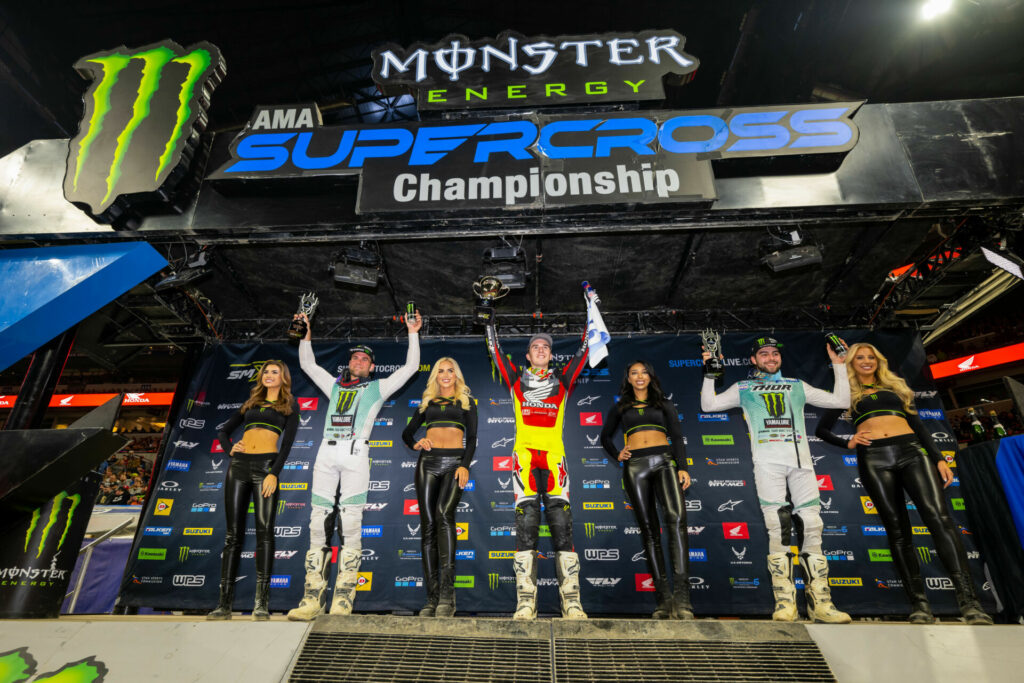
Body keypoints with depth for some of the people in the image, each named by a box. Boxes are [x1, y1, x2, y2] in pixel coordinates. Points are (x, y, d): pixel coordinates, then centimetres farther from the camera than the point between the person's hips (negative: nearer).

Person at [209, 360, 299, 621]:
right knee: (233, 533, 5)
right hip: (239, 465, 4)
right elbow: (223, 431, 28)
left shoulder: (290, 406, 9)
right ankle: (225, 602, 11)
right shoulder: (250, 404, 21)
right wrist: (229, 450, 7)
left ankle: (262, 602, -6)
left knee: (264, 530, -11)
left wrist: (274, 473, -13)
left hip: (266, 465, -4)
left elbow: (287, 443, -2)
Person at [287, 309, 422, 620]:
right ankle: (313, 598, 4)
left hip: (355, 452, -3)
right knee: (318, 522, -1)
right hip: (326, 451, 4)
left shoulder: (377, 388, 19)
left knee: (350, 523, -7)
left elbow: (410, 367, 16)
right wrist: (307, 335, 34)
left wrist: (413, 334, 15)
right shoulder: (335, 385, 28)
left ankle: (343, 599, -3)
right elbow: (308, 365, 37)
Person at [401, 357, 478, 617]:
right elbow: (407, 432, 21)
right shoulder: (427, 403, 20)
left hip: (454, 462, -3)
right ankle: (432, 598, 4)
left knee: (444, 513, -26)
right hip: (428, 462, 3)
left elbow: (472, 438, 5)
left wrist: (465, 465, -10)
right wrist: (415, 443, -2)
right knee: (428, 525, -2)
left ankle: (447, 593, -27)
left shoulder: (467, 401, 14)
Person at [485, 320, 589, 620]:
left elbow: (583, 350, 22)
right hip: (524, 455, 0)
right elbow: (494, 348, 21)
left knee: (562, 523, -6)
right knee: (526, 523, -8)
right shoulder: (517, 378, 17)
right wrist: (489, 315, 26)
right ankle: (525, 601, -4)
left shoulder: (562, 379, 18)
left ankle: (572, 601, -3)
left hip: (554, 457, 1)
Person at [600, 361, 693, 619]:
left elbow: (677, 438, 11)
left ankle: (681, 597, -26)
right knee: (649, 529, -2)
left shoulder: (664, 405, 18)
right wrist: (617, 454, 7)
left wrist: (682, 467, -4)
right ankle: (664, 598, 2)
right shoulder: (619, 408, 19)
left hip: (664, 461, -1)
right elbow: (605, 436, 26)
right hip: (635, 465, 1)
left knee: (676, 517, -24)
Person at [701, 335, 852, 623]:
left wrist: (838, 365, 23)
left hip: (800, 457, 2)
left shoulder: (797, 386, 26)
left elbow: (840, 400, 25)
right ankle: (785, 602, -4)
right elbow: (708, 404, 14)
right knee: (778, 527, -8)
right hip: (767, 458, -2)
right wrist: (710, 373, 7)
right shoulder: (743, 388, 20)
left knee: (812, 525, -5)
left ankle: (819, 601, 2)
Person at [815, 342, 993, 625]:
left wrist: (939, 458, 8)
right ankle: (919, 604, 0)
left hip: (911, 452, 2)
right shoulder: (847, 393, 16)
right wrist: (847, 442, -2)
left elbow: (919, 425, 19)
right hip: (874, 458, -2)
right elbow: (822, 430, 16)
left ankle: (968, 600, -16)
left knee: (939, 517, -16)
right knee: (897, 530, -3)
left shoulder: (895, 387, 23)